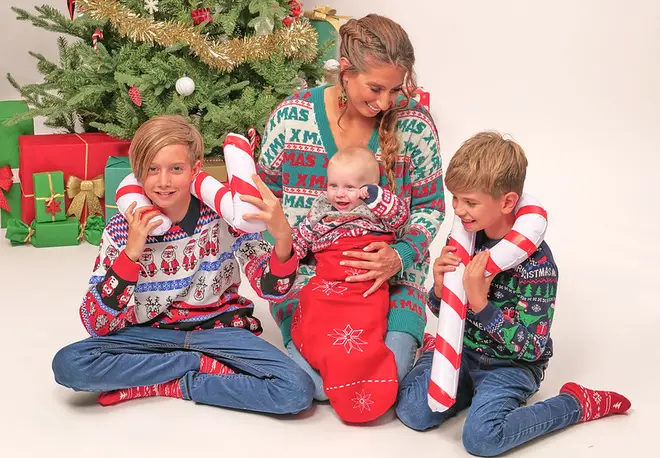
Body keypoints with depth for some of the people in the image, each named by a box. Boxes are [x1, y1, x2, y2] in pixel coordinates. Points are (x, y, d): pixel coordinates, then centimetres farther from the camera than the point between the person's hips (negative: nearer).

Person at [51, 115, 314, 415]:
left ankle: (160, 385, -11)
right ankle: (205, 364, -12)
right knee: (68, 364, -26)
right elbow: (95, 325, -14)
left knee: (298, 391, -25)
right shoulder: (122, 229, -10)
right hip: (151, 332, 1)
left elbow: (272, 289, -14)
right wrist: (131, 252, -26)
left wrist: (282, 236, -35)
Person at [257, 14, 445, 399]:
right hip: (305, 273, 0)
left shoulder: (415, 124, -9)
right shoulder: (291, 116, -8)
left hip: (389, 276, 1)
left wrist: (399, 256, -19)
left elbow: (430, 207, -1)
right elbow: (265, 194, 6)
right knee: (318, 383, -22)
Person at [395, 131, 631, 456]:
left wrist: (480, 302, -31)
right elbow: (441, 310, 7)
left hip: (511, 364, -5)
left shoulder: (536, 260, -23)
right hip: (464, 349, 5)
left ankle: (579, 404, -3)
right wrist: (441, 287, -17)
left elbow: (531, 348, -23)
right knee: (412, 412, -14)